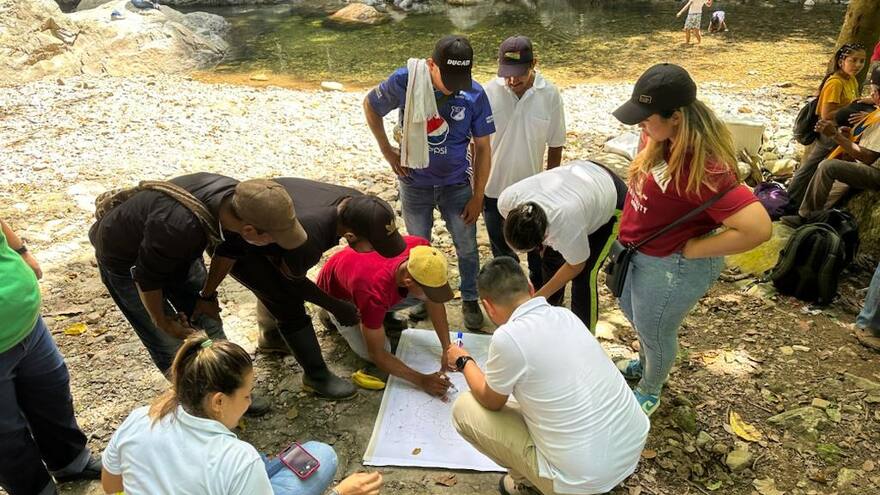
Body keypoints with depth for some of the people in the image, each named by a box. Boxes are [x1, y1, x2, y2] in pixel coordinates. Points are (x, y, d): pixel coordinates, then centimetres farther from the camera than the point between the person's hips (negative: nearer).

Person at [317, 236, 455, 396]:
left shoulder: (422, 251, -32)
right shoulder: (374, 292, -45)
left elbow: (434, 301, -15)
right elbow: (377, 354, -31)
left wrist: (447, 348, -20)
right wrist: (421, 380, -31)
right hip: (337, 293, -4)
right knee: (370, 353, -17)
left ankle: (381, 309, 10)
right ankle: (334, 317, 8)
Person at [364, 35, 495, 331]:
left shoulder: (475, 95, -19)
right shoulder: (404, 81, -20)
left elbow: (483, 147, -9)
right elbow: (370, 106, -1)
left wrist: (478, 196, -6)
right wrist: (387, 151, -4)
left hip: (457, 184, 0)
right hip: (414, 183, 1)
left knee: (467, 247, 7)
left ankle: (470, 300, 31)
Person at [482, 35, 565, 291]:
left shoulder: (550, 95, -13)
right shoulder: (489, 93, -14)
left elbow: (555, 145, -2)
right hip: (494, 189, 0)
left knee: (537, 247, 19)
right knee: (501, 249, 18)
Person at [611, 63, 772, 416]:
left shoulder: (703, 168, -35)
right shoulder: (664, 140, -10)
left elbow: (757, 228, -37)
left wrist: (692, 249, -26)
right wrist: (630, 224, 2)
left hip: (670, 267, -8)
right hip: (637, 251, 8)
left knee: (654, 331, 18)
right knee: (633, 313, 31)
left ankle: (650, 391, 50)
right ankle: (646, 363, 63)